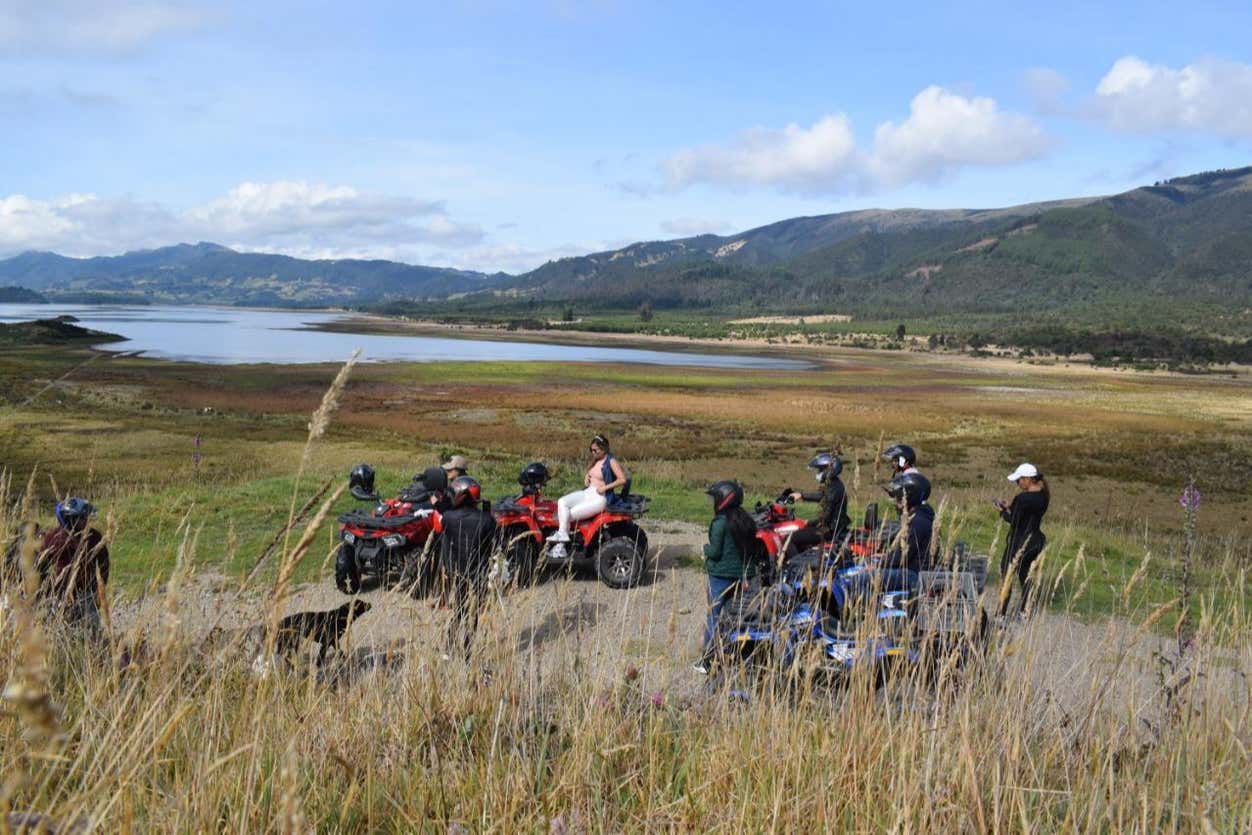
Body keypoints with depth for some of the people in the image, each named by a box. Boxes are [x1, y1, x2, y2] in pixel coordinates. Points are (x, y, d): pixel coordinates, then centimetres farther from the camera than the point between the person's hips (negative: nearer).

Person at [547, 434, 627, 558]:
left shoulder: (611, 461, -9)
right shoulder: (596, 460, 14)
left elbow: (622, 479, -18)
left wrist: (605, 487, -18)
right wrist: (586, 477, 9)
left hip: (600, 498, -8)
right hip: (587, 492, 8)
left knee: (570, 514, -20)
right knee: (562, 502, -15)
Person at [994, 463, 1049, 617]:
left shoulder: (1022, 498, -23)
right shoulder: (1043, 496, 4)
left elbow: (1014, 521, -20)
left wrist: (1002, 510, -4)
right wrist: (1008, 507, 9)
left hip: (1019, 542, -8)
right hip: (1035, 540, 8)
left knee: (1006, 577, 3)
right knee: (1025, 576, 18)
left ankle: (1001, 614, 6)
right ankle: (1025, 611, 25)